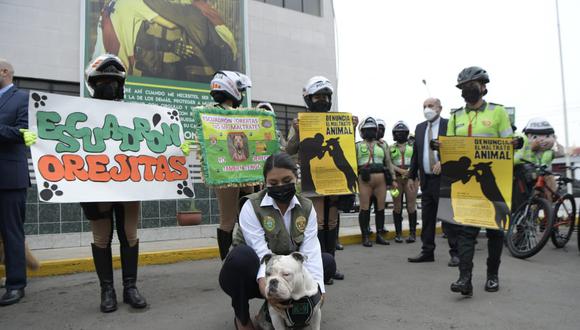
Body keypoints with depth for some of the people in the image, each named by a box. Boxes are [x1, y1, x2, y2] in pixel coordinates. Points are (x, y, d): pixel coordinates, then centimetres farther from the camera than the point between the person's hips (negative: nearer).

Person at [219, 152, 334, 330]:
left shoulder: (306, 208, -5)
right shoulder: (251, 206, -18)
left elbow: (310, 251, -17)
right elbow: (262, 253, -28)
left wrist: (316, 287, -33)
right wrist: (265, 282, -48)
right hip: (255, 276, -4)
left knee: (327, 262, -11)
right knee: (242, 255, -36)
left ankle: (280, 306, 2)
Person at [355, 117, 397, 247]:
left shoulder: (383, 145, 15)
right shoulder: (358, 146, 8)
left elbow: (388, 163, 16)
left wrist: (393, 179, 11)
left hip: (381, 180, 3)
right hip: (364, 180, -3)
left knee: (381, 208, 7)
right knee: (365, 208, -1)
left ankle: (379, 235, 18)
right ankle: (365, 237, 7)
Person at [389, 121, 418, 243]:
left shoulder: (412, 146, 10)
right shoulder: (391, 148, 11)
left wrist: (410, 172, -14)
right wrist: (401, 170, -14)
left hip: (410, 178, -1)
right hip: (396, 178, 1)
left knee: (411, 206, -4)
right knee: (397, 207, 4)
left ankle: (412, 233, 3)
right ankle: (398, 233, 10)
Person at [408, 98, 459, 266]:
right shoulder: (419, 128, 14)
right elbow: (415, 154, 15)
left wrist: (443, 162, -21)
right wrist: (411, 176, 12)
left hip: (445, 178, -6)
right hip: (426, 179, 6)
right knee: (427, 218, 10)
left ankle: (455, 253, 8)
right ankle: (427, 251, 20)